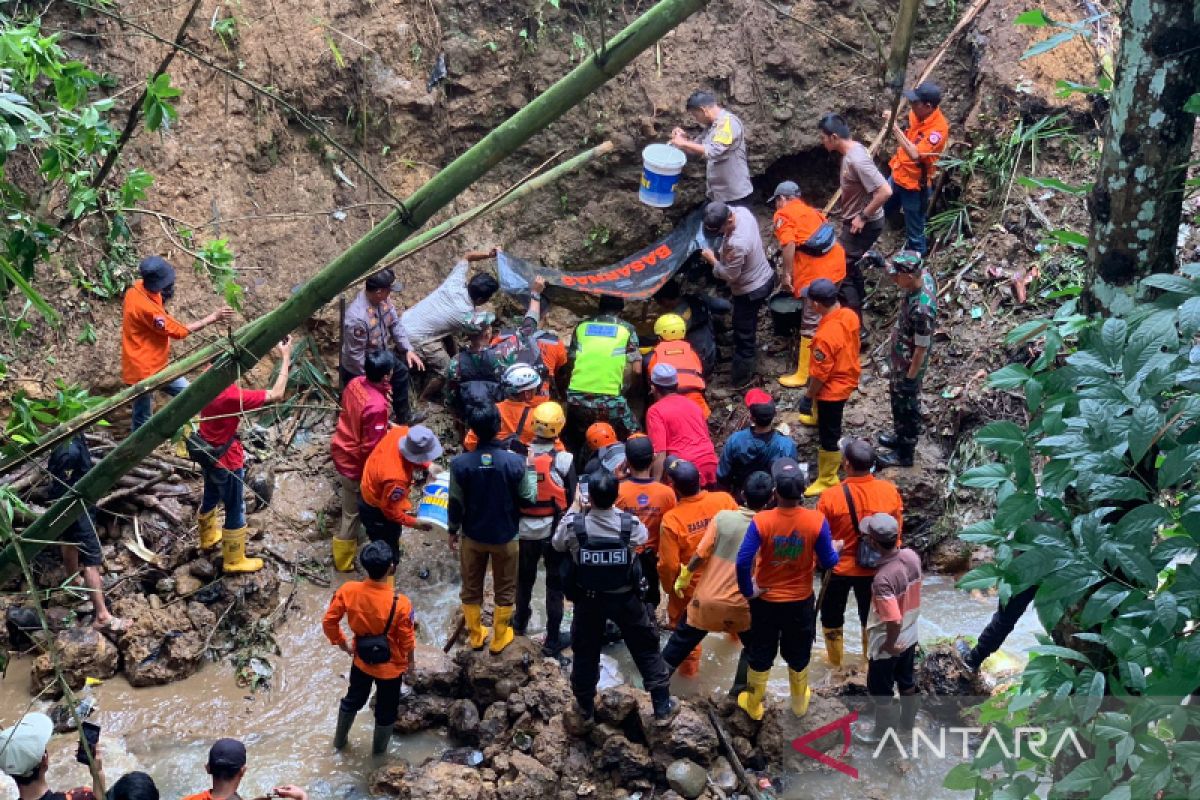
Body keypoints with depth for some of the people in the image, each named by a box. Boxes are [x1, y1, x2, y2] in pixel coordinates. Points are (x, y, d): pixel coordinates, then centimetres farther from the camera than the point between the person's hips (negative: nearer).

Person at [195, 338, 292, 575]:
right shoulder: (232, 396, -36)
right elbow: (277, 395, -32)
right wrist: (286, 358, -25)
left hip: (207, 454, 8)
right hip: (226, 460, -8)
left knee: (211, 496, 31)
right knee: (235, 509, 12)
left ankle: (208, 536, 55)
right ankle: (234, 561, 28)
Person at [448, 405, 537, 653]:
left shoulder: (460, 463, -18)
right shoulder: (515, 462, -21)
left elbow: (456, 504, -8)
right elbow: (529, 499, -10)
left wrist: (453, 531, 8)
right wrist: (531, 469, 3)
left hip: (473, 536, 1)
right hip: (506, 537, -1)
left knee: (471, 589, 20)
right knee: (505, 590, 19)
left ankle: (475, 636, 34)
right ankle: (499, 638, 30)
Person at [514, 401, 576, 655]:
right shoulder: (564, 459, -17)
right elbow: (572, 497, -9)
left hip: (525, 529, 3)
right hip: (555, 529, -3)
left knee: (525, 578, 24)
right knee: (555, 584, 9)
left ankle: (521, 622, 44)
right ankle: (552, 640, 12)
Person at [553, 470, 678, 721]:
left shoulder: (574, 525, -20)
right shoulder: (630, 524, -18)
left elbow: (557, 543, 3)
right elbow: (643, 537, 7)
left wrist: (573, 508, 11)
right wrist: (614, 508, 11)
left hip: (588, 599, 0)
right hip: (625, 599, 0)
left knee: (585, 652, 20)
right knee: (646, 649, 15)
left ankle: (585, 705, 34)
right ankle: (662, 706, 21)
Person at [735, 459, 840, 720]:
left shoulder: (761, 521, -24)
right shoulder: (817, 521, -21)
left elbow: (743, 561, -25)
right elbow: (828, 563, -10)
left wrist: (748, 590, -8)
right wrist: (835, 549, 12)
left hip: (766, 600, -1)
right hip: (801, 601, 1)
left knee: (760, 655, 20)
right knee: (798, 655, 23)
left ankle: (754, 706, 36)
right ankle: (799, 703, 43)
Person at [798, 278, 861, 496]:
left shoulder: (825, 337, -39)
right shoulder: (850, 315, -15)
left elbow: (819, 375, -27)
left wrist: (808, 397, -11)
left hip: (833, 388, -9)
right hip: (849, 374, 9)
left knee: (828, 435, 9)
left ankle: (828, 479, 24)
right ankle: (818, 417, 73)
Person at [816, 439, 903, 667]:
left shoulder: (831, 496, -25)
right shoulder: (890, 491, -16)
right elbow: (896, 529, -2)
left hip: (838, 568, -2)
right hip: (875, 568, 2)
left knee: (832, 617, 22)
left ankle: (835, 664, 38)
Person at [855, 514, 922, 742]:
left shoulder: (882, 578, -36)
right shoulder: (912, 556, -15)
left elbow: (894, 621, -34)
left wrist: (889, 645, -17)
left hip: (888, 643, -7)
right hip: (910, 636, 7)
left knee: (880, 688, 17)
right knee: (907, 680, 27)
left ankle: (882, 732, 36)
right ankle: (908, 722, 47)